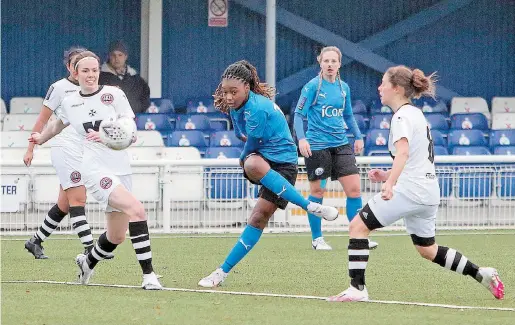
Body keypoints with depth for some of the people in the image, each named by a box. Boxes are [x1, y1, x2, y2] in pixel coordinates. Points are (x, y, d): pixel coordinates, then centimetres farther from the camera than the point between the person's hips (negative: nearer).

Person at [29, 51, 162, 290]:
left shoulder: (114, 95, 0)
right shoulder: (69, 103, 6)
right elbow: (60, 124, 30)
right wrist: (41, 138, 40)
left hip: (121, 169, 3)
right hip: (95, 169, -2)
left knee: (116, 236, 9)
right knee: (136, 209, -27)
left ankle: (88, 262, 42)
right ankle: (148, 274, -28)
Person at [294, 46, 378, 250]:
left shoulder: (344, 88, 9)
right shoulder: (312, 86, -7)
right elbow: (299, 114, -9)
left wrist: (358, 137, 16)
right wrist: (301, 139, -21)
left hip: (341, 144, 5)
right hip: (317, 146, -5)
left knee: (354, 188, -3)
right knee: (317, 191, 3)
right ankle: (317, 239, 15)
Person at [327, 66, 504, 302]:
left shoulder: (402, 117, -10)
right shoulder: (416, 114, 20)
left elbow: (403, 152, -30)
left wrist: (390, 183, -44)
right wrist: (389, 176, 22)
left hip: (409, 191, -10)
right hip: (429, 191, 10)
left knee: (358, 227, -7)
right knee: (427, 250, 22)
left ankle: (357, 289, -12)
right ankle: (482, 274, 20)